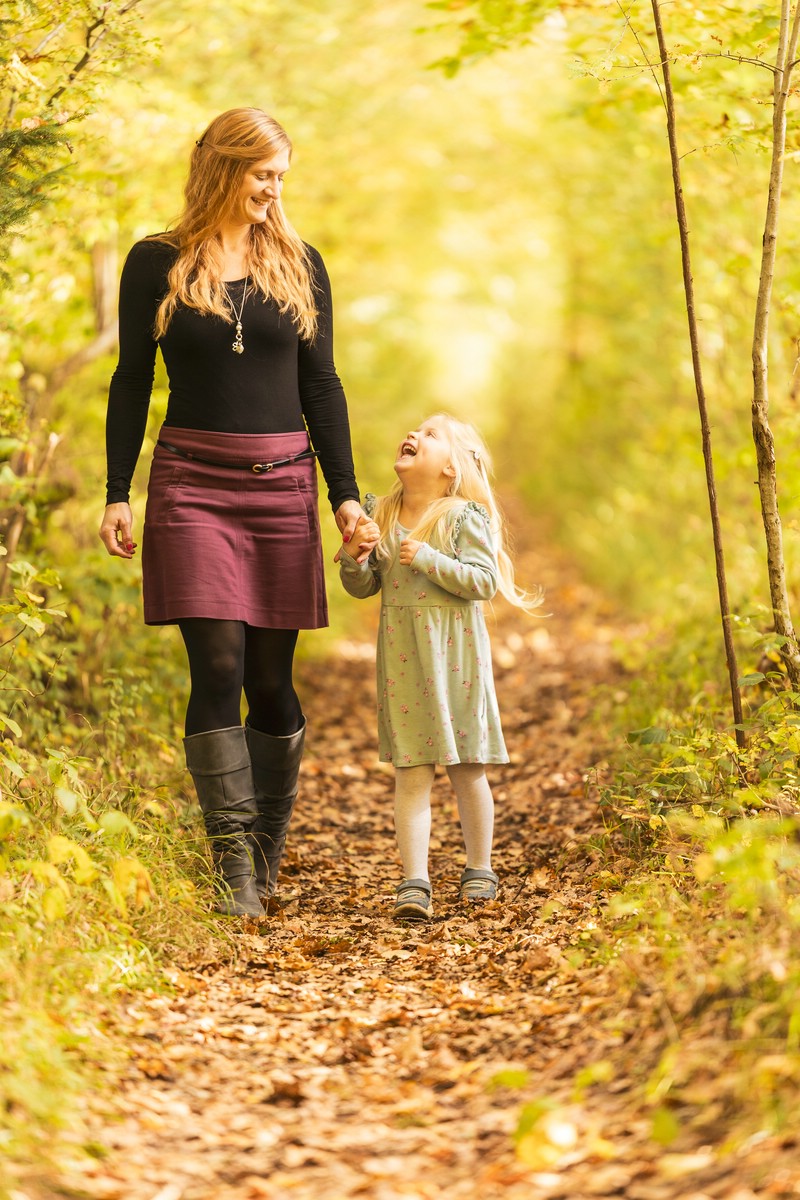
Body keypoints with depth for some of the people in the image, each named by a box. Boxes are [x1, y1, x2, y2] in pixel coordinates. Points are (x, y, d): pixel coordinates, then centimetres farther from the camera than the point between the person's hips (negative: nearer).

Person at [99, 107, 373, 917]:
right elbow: (131, 384, 6)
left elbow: (321, 385, 11)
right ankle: (232, 859, -9)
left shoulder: (299, 266, 11)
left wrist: (345, 495, 5)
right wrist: (117, 495, 0)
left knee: (271, 679, 3)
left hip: (283, 485, 2)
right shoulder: (156, 264, 4)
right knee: (217, 668, -12)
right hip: (192, 485, -2)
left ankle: (268, 853, 18)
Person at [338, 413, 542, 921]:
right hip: (402, 656, 3)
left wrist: (428, 559, -20)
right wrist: (354, 555, -11)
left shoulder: (463, 517, -7)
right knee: (411, 773, -2)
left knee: (467, 770, 8)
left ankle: (480, 870, 23)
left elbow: (484, 580, -14)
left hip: (454, 654, -3)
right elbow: (363, 587, 9)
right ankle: (415, 883, -4)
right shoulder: (379, 513, 6)